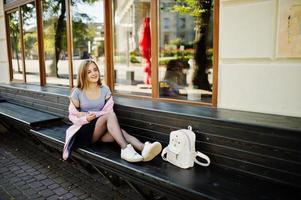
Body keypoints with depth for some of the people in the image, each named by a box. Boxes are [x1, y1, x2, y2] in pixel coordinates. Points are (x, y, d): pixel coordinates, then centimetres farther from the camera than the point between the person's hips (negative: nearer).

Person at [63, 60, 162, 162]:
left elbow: (108, 111, -1)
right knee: (110, 115, -32)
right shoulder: (77, 92, -3)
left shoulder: (105, 89, 4)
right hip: (84, 130, -3)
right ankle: (125, 149, -48)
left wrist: (92, 114, -13)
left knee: (118, 131, -33)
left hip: (102, 131, 3)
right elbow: (73, 116, 0)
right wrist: (85, 118, -20)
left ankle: (143, 148, -59)